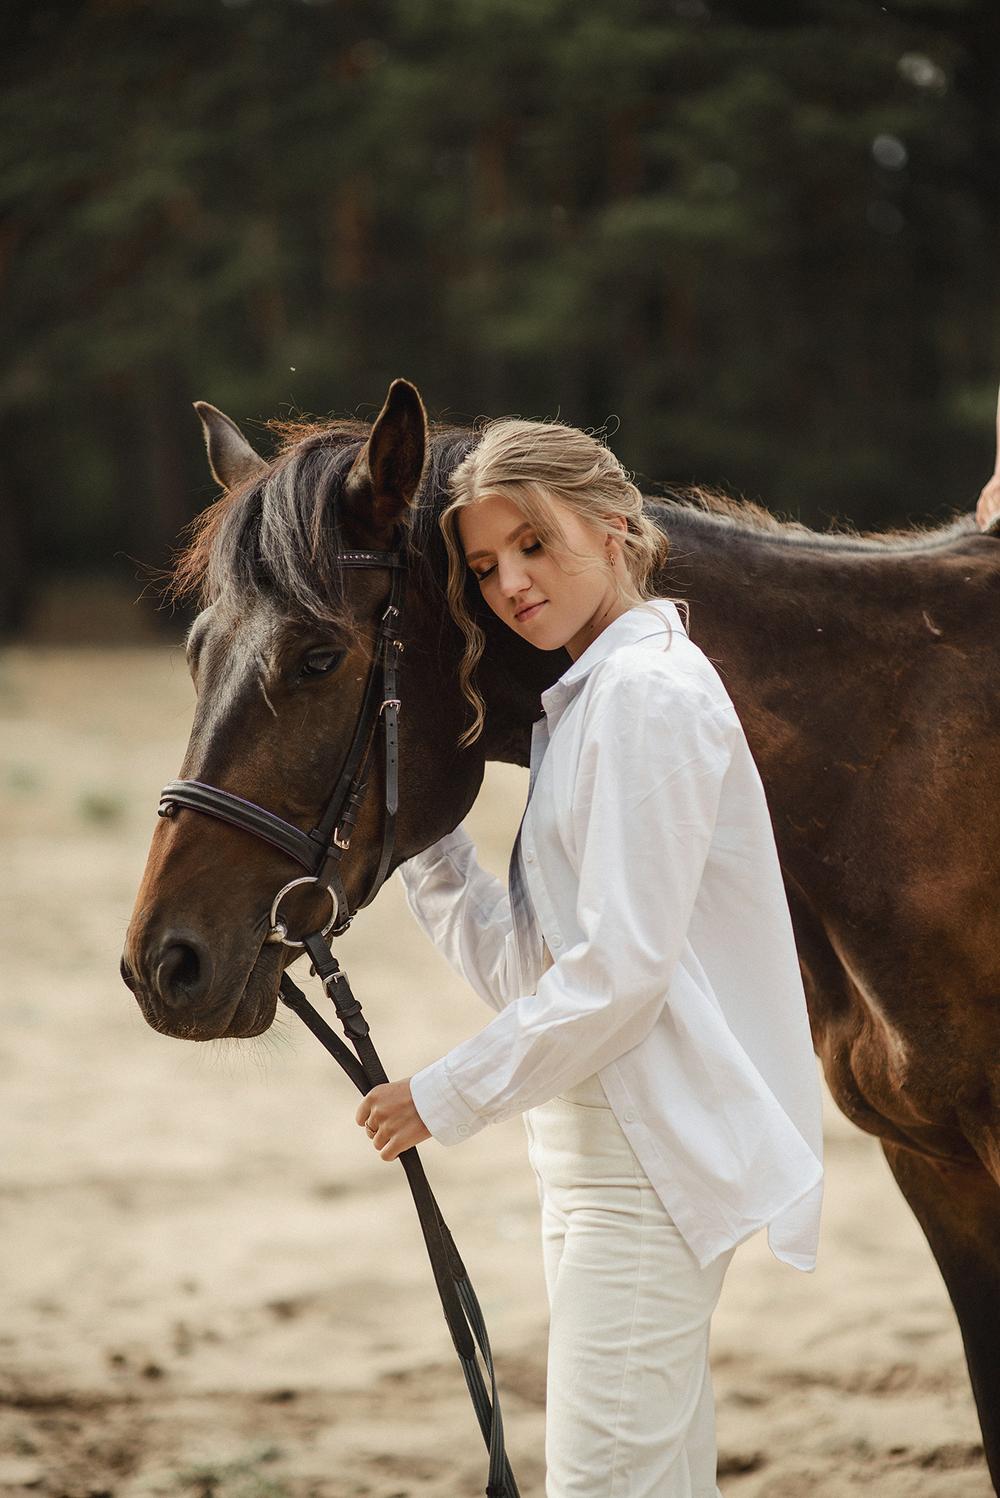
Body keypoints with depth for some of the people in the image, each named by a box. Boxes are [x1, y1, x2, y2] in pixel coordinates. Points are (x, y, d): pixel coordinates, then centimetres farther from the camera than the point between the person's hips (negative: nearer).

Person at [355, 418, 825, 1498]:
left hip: (653, 1155, -10)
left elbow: (618, 971, -20)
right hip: (598, 1148, 10)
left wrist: (448, 1098, -13)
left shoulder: (649, 692, -13)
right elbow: (523, 969, 17)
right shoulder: (581, 700, 18)